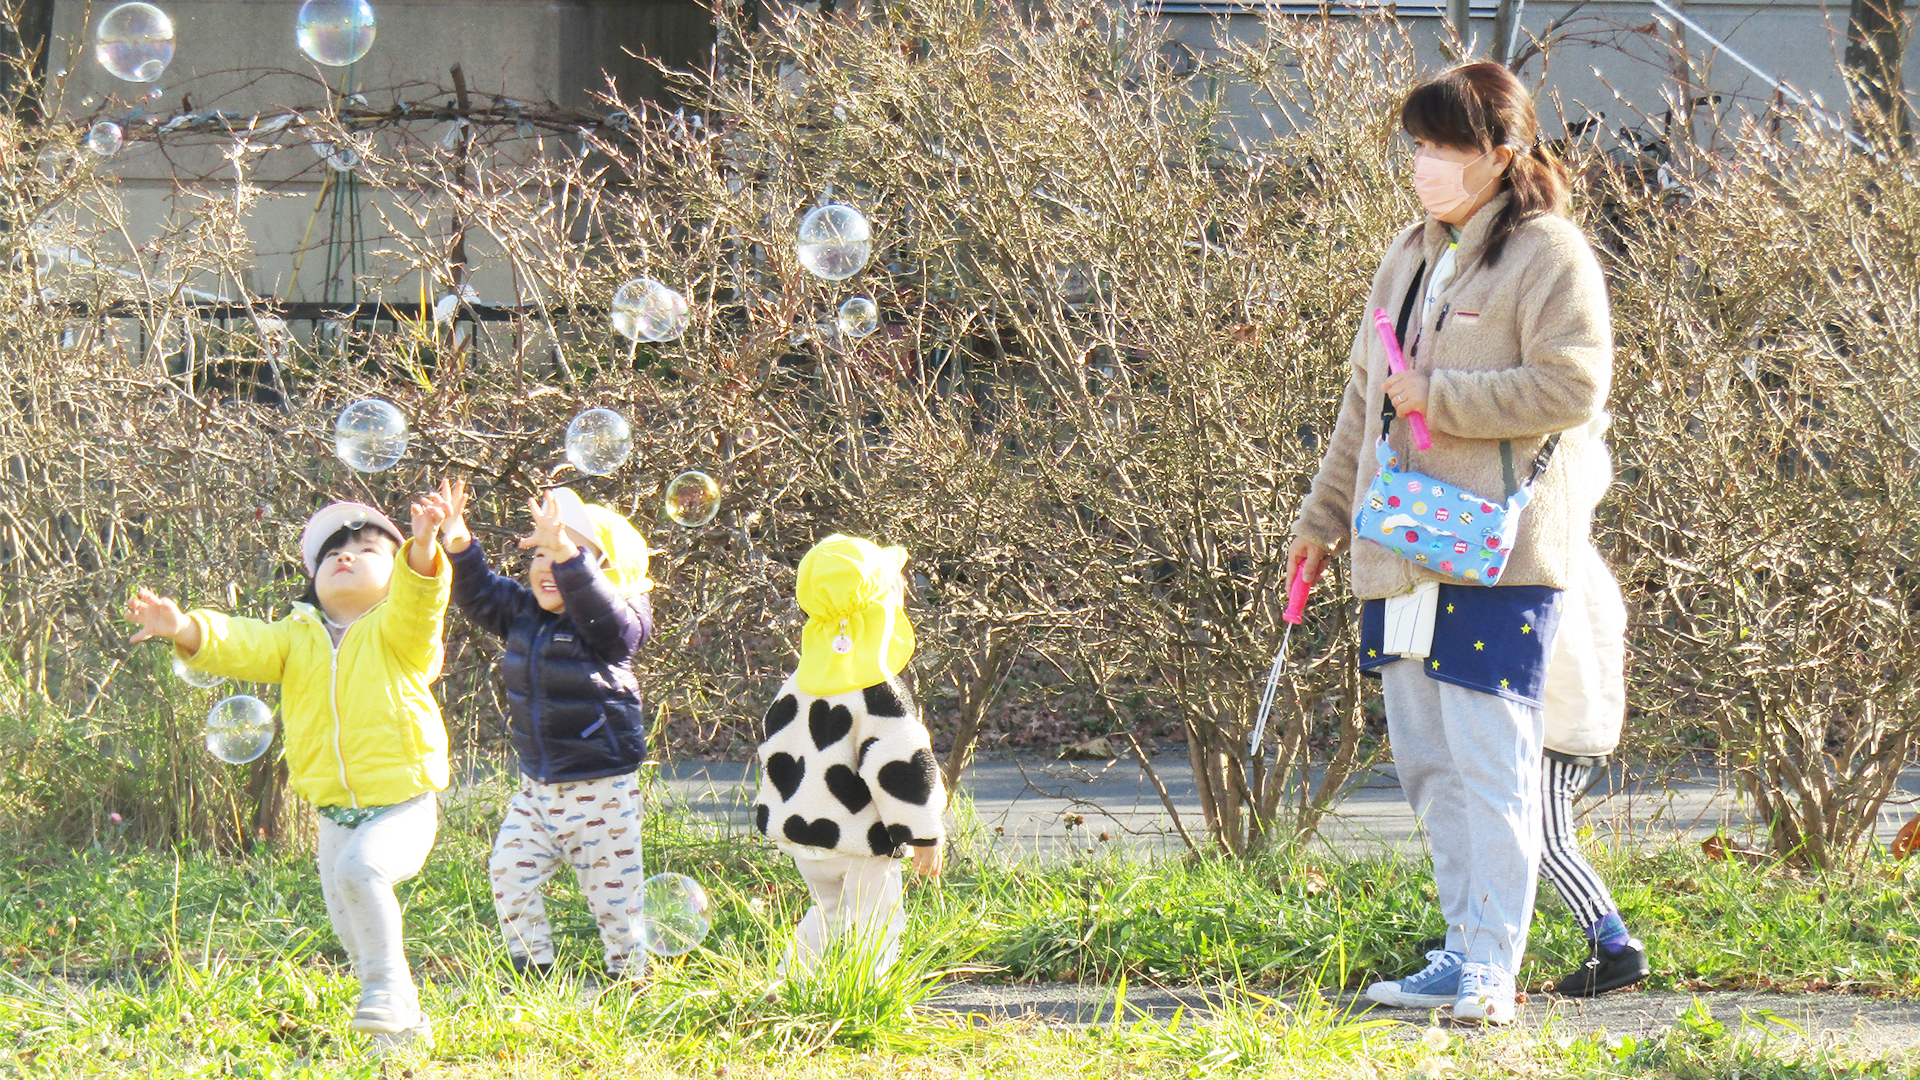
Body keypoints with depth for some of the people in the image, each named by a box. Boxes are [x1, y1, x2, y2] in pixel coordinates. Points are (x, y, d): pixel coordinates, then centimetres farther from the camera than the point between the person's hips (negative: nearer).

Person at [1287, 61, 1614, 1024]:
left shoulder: (1548, 257, -6)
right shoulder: (1408, 259, 18)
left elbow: (1573, 387, -16)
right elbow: (1366, 398, 25)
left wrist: (1442, 398, -16)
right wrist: (1323, 518, 25)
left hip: (1498, 553, -8)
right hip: (1402, 551, 8)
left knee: (1490, 760, -11)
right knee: (1427, 763, 9)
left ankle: (1489, 968, -11)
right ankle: (1466, 952, 15)